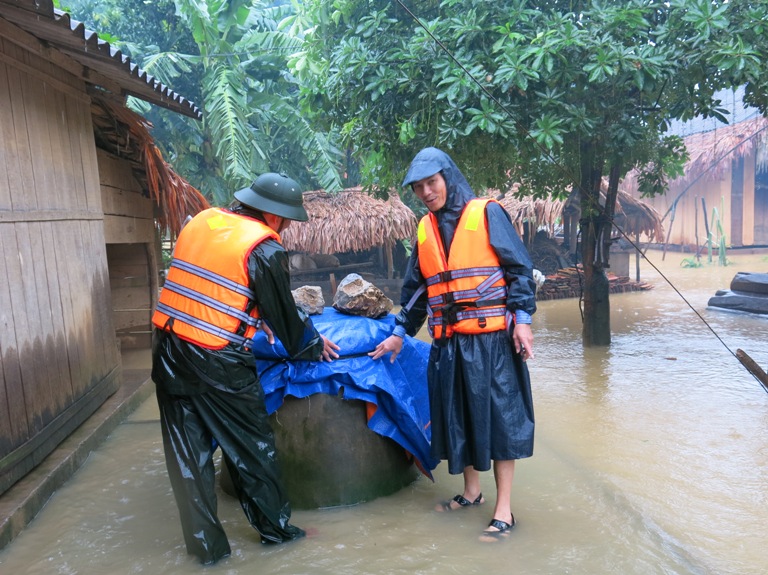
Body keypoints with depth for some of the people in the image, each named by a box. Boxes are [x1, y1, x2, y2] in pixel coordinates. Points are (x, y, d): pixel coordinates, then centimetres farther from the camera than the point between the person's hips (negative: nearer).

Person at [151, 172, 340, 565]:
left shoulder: (200, 221, 9)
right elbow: (283, 312, -2)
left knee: (188, 451, 13)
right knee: (252, 446, 12)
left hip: (168, 351, 6)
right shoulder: (263, 248, -10)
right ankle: (273, 526, 28)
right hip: (217, 363, -6)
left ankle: (206, 544, 24)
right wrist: (313, 346, 16)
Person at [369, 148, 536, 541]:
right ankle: (471, 492, 32)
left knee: (498, 413, -1)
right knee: (458, 415, 13)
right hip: (448, 341, 6)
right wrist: (400, 333, 19)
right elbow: (415, 288, 19)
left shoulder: (487, 214, -3)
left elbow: (519, 269, -4)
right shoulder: (425, 229, 13)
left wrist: (522, 319, -13)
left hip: (491, 338, -5)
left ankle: (503, 511, 10)